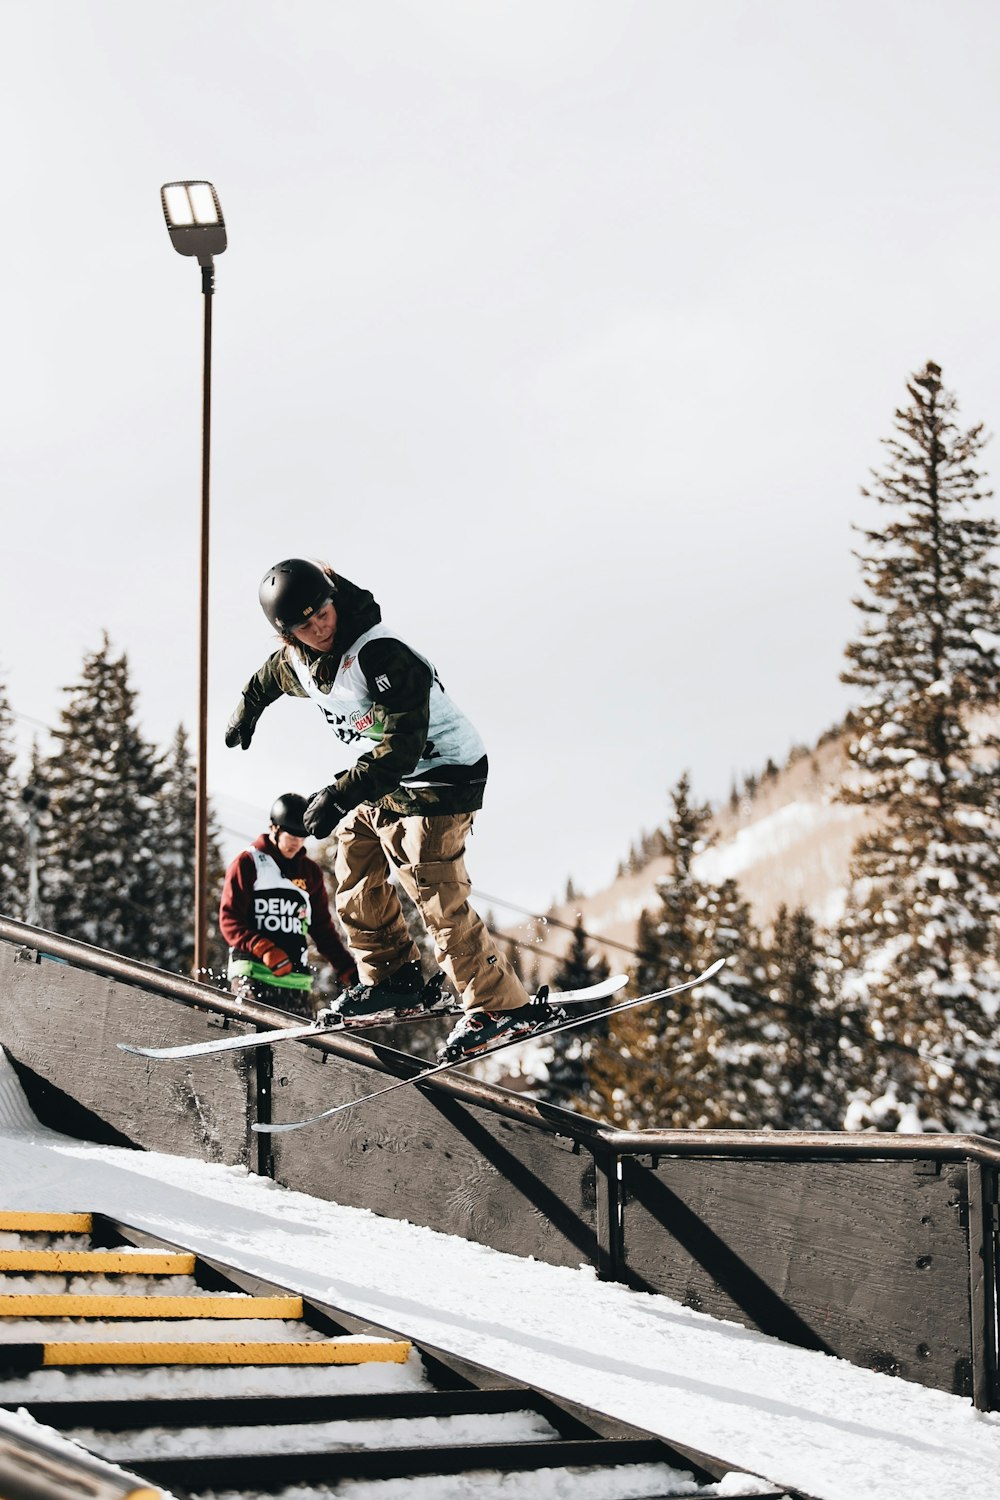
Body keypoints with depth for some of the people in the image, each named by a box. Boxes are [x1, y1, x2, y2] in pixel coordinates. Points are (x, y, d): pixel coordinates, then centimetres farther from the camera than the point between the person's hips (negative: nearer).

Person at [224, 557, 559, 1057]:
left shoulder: (380, 654, -29)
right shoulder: (296, 660, -2)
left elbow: (403, 747, -35)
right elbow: (269, 677, 25)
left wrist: (341, 794, -41)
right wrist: (247, 710, 43)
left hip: (438, 777, -9)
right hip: (378, 781, 9)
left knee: (438, 902, -14)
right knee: (356, 884, 11)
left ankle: (504, 1007, -7)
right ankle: (395, 981, 26)